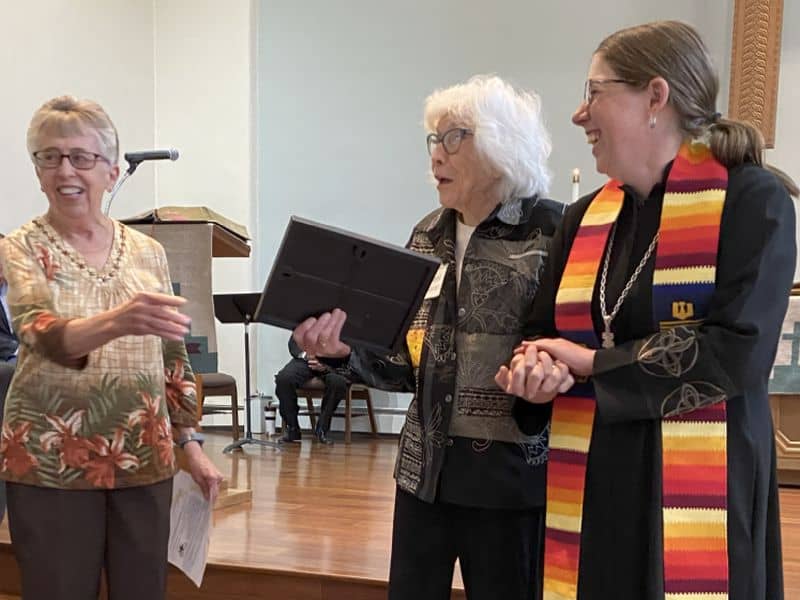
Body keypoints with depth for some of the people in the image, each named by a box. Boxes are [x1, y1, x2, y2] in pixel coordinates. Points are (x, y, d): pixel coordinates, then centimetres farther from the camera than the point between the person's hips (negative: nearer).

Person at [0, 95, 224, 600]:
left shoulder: (148, 251, 6)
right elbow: (41, 333, -24)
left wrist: (191, 445, 9)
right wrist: (115, 321, -43)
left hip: (145, 462, 3)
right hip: (51, 464, -3)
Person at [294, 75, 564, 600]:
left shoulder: (551, 229, -10)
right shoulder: (428, 236, 9)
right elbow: (408, 364, 10)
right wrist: (346, 348, -6)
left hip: (510, 470, -5)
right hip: (425, 467, 6)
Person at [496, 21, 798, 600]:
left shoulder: (753, 199, -6)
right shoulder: (586, 217, 12)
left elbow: (738, 350, -16)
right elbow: (543, 332, 14)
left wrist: (591, 364, -10)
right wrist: (534, 367, -10)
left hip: (702, 489, -5)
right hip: (590, 486, 5)